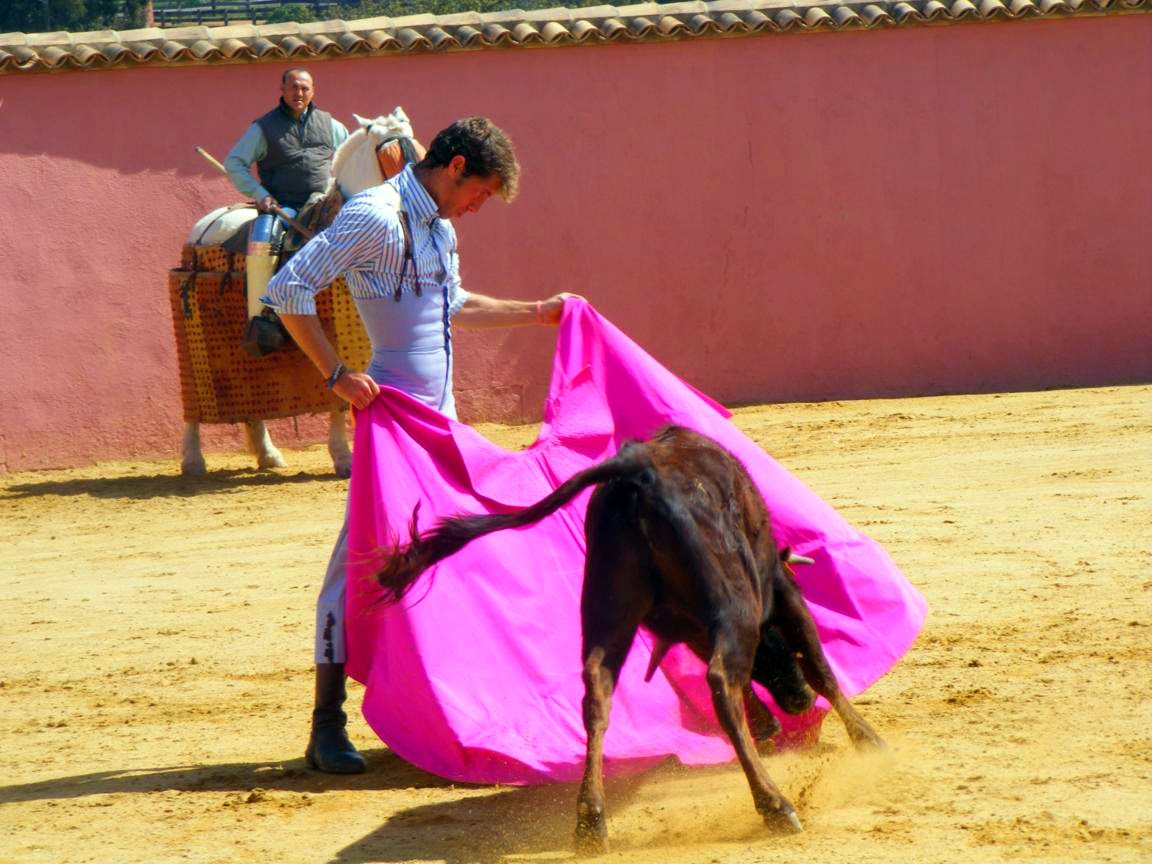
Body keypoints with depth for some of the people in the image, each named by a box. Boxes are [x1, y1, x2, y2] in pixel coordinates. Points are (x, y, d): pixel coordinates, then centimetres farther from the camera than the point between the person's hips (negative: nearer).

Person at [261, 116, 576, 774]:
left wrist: (536, 313, 37)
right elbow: (289, 290, -18)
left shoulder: (439, 229, 16)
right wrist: (337, 375, -22)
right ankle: (328, 726, -9)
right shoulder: (376, 217, -13)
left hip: (441, 422, 9)